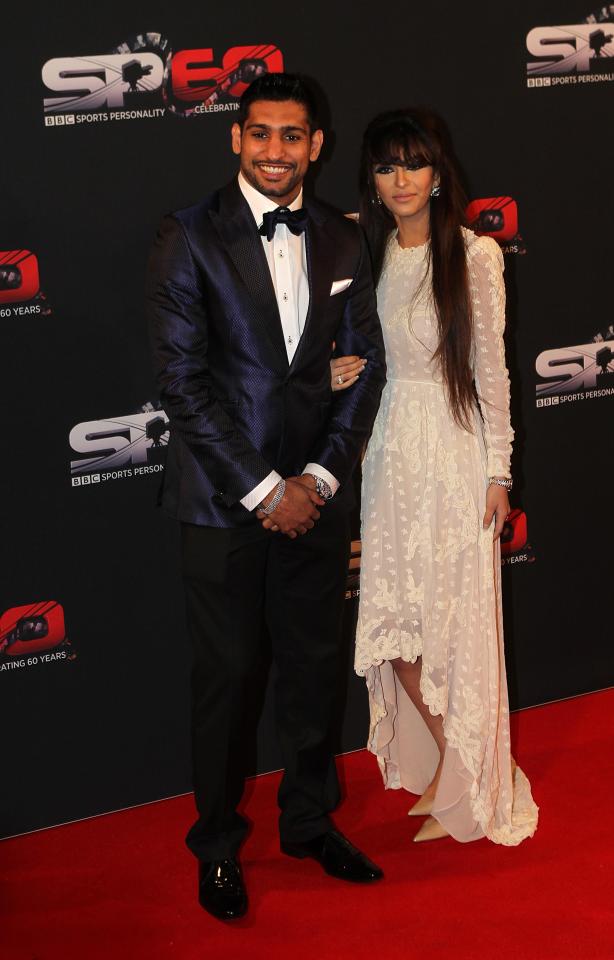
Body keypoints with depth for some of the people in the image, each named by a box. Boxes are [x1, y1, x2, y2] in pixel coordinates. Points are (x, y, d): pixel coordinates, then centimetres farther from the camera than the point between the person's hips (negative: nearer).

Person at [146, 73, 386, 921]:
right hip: (224, 502, -4)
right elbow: (182, 382, -12)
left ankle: (310, 820, 35)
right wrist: (264, 491, -14)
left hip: (316, 496, 4)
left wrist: (321, 476, -6)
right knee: (228, 675, 8)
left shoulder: (342, 242, 5)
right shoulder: (190, 238, -8)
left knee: (316, 666, 15)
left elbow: (366, 366, 6)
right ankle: (218, 844, 26)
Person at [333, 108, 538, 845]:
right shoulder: (370, 253, 6)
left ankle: (466, 791, 19)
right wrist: (349, 370, -7)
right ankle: (439, 763, 28)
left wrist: (498, 472, -8)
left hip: (454, 451, -5)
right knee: (392, 621, 7)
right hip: (391, 445, 5)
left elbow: (491, 369, -7)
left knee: (457, 621, 2)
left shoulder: (474, 255, -9)